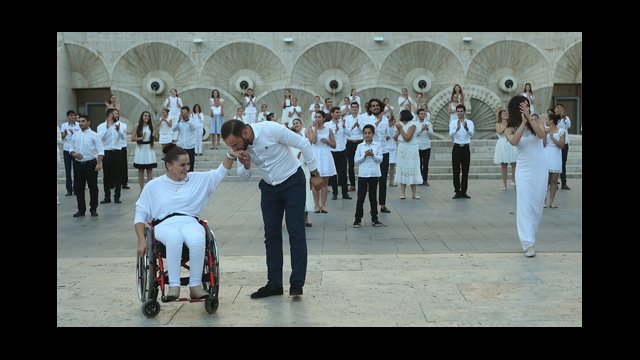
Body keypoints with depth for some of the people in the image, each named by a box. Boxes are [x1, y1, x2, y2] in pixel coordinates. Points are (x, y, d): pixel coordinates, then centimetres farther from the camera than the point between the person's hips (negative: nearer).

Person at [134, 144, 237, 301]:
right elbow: (140, 214, 13)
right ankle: (174, 286, -36)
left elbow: (221, 172, 15)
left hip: (190, 222, 1)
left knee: (198, 240, -37)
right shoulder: (153, 186, 13)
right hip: (164, 224, -1)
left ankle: (195, 285, -28)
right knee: (175, 238, -40)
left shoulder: (197, 179, 17)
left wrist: (231, 153, -3)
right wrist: (141, 240, -1)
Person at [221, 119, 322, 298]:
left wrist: (314, 173, -11)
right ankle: (274, 284, 12)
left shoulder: (271, 129, -27)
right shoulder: (241, 146, -10)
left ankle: (297, 283, -2)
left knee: (296, 232, -7)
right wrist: (246, 164, -22)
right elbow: (244, 176, 2)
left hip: (293, 182, -5)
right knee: (271, 235, 5)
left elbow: (304, 144, -18)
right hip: (269, 187, 6)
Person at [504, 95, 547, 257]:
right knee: (525, 205, -10)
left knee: (537, 205, 7)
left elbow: (542, 135, -18)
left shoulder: (536, 121, 3)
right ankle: (528, 244, -13)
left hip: (541, 169, 2)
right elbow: (514, 141, -21)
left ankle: (530, 237, 22)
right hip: (524, 171, -2)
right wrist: (523, 122, -19)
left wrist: (529, 118, -21)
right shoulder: (510, 129, 0)